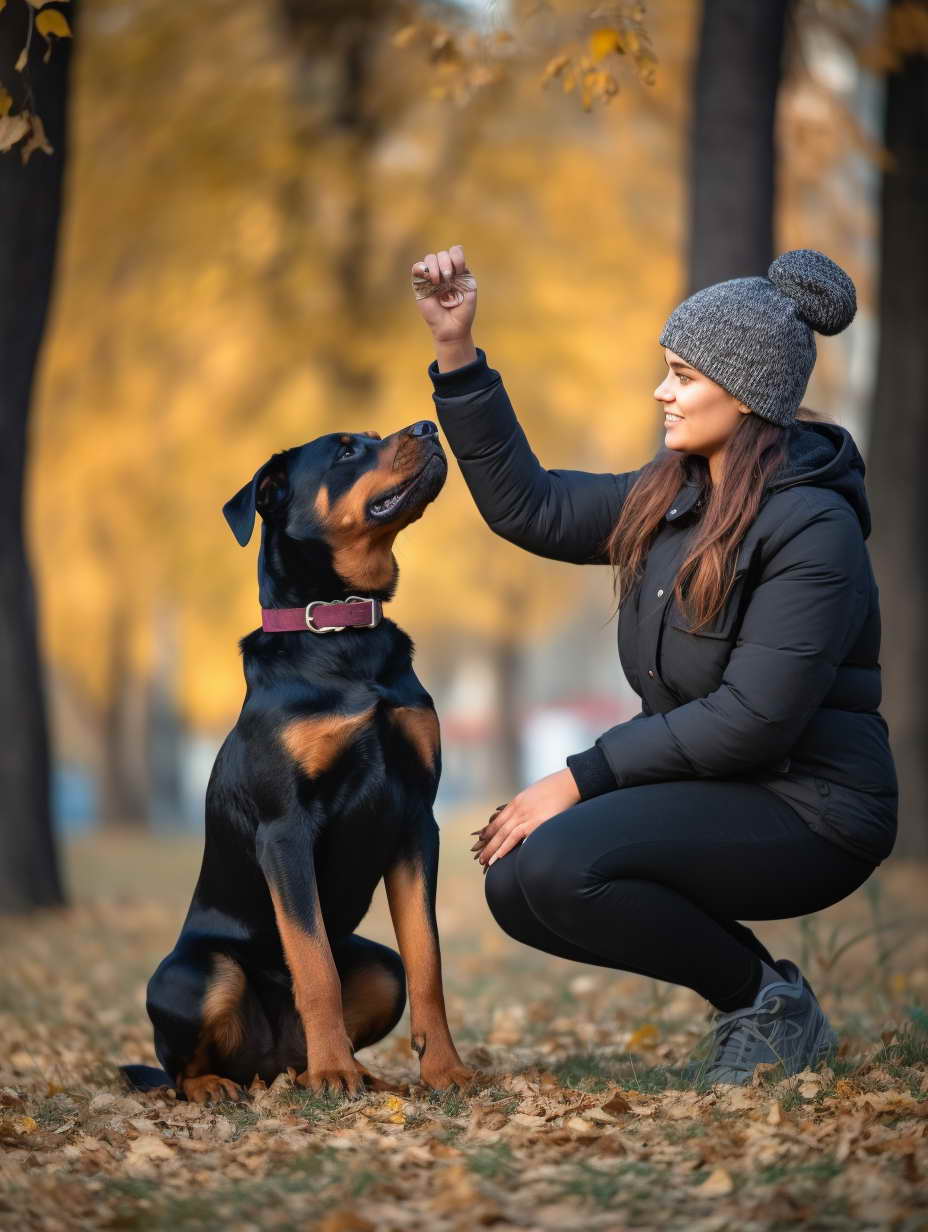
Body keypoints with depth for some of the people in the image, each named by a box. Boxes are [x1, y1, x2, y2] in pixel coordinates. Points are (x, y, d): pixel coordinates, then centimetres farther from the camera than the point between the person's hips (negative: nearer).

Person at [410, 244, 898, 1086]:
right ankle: (755, 993, 6)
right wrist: (457, 354, 5)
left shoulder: (813, 527, -19)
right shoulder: (671, 500, 7)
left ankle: (770, 1005, -6)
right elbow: (527, 506, 11)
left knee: (559, 866, -26)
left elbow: (754, 720, -24)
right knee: (514, 886, -6)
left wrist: (583, 777, -22)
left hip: (806, 813, -9)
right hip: (710, 793, 9)